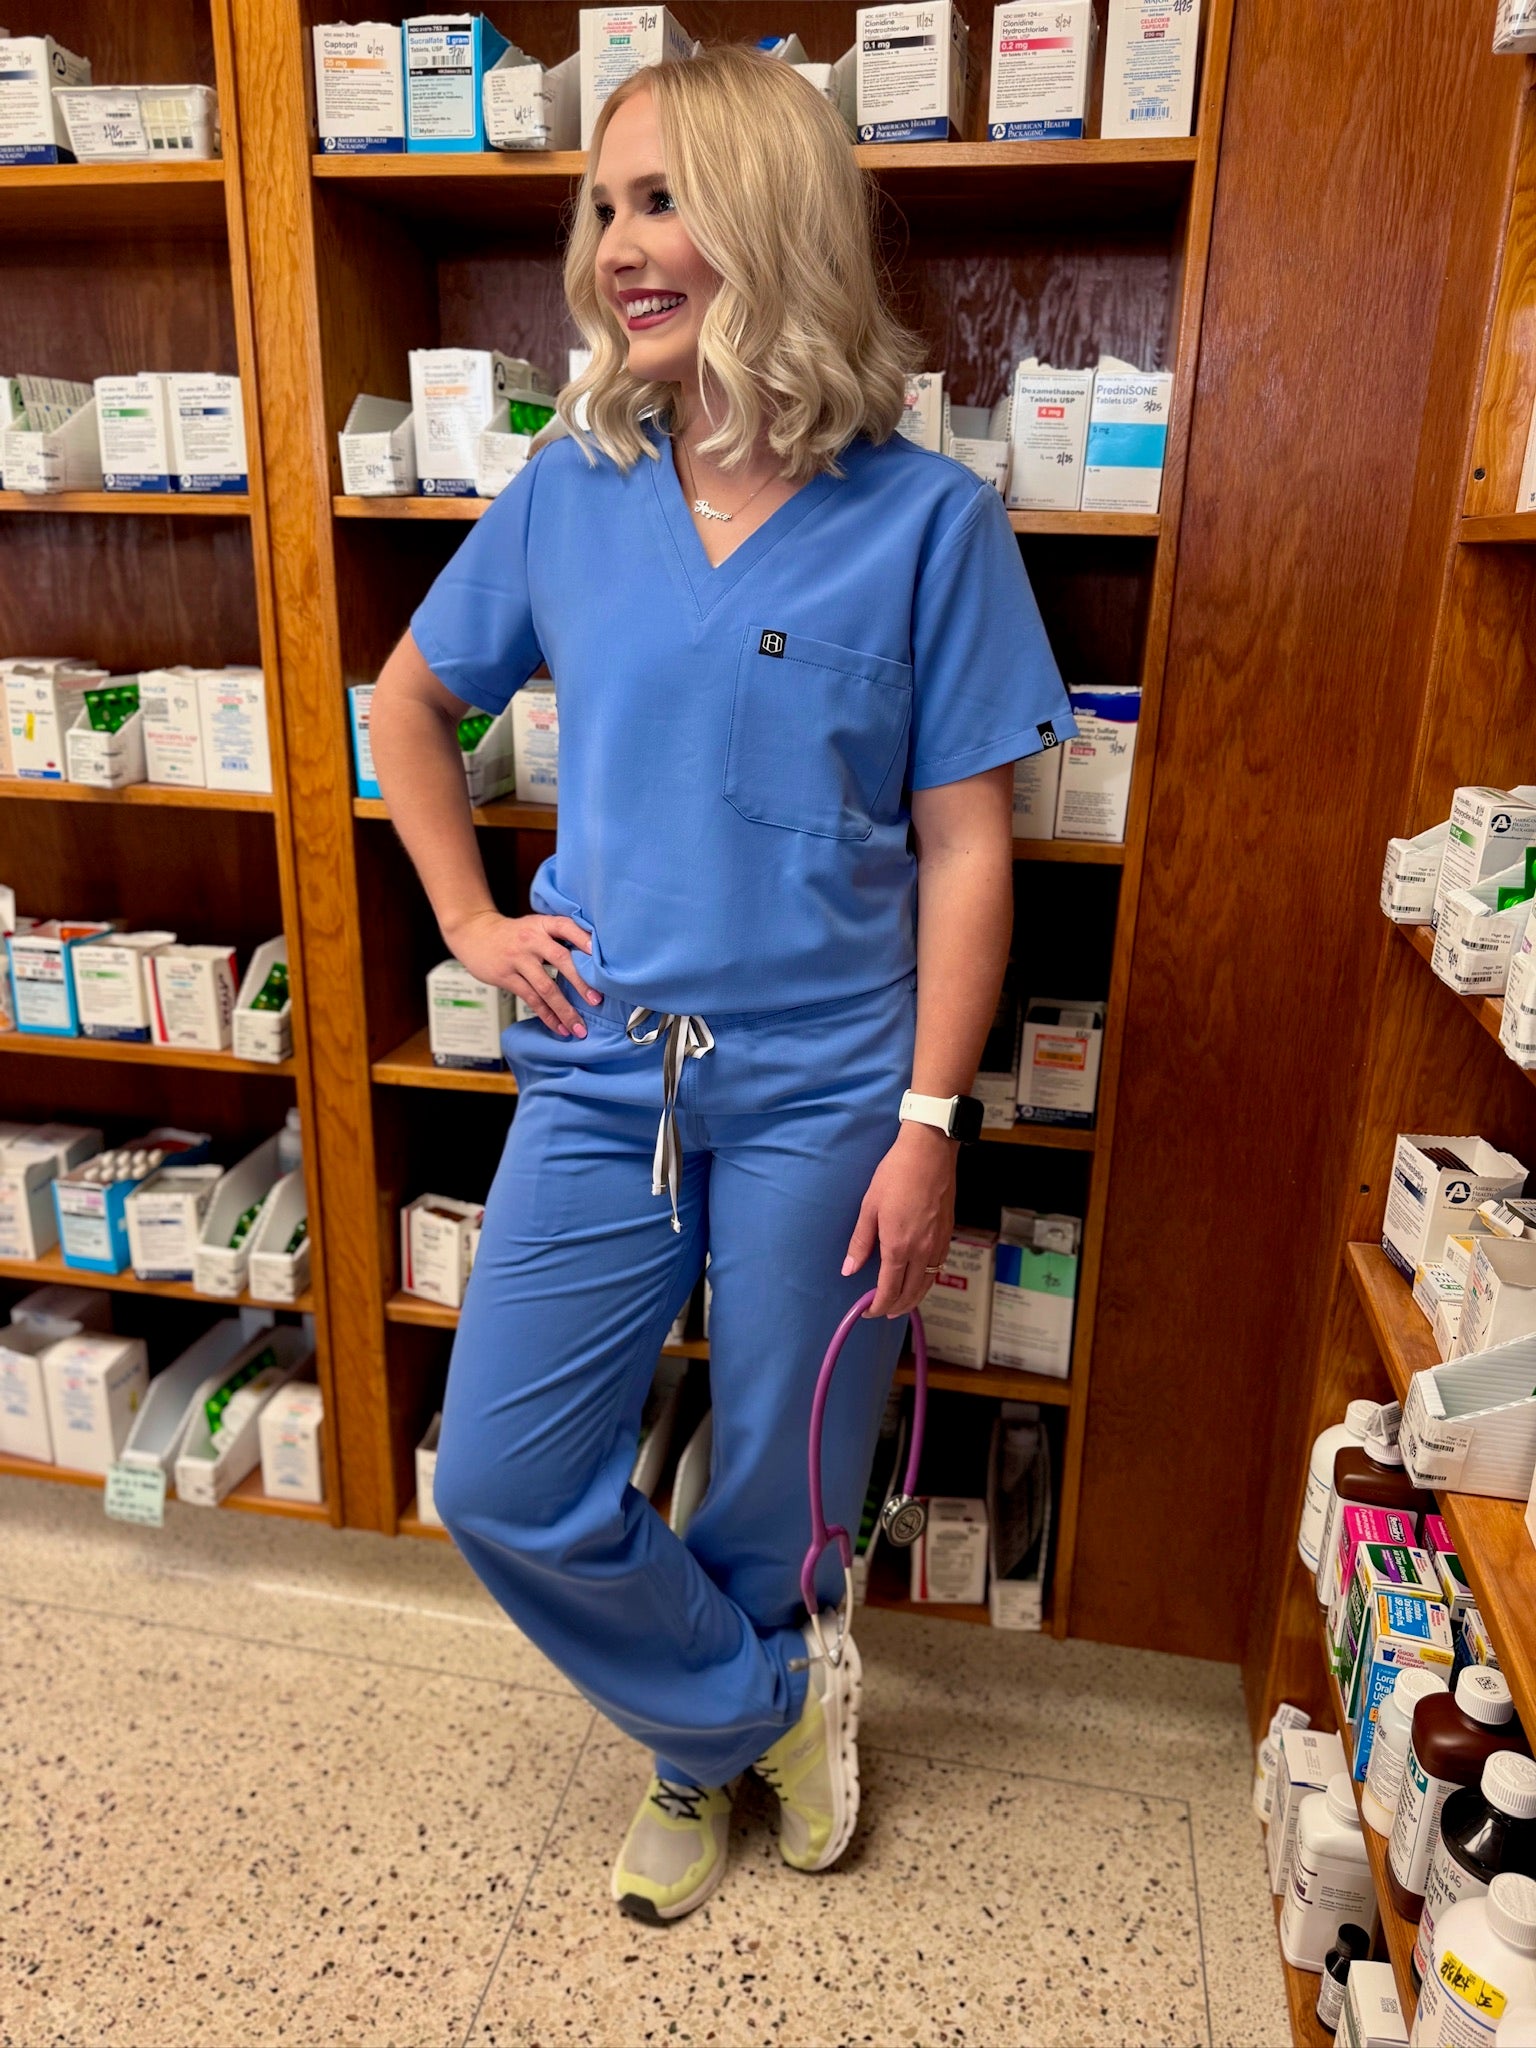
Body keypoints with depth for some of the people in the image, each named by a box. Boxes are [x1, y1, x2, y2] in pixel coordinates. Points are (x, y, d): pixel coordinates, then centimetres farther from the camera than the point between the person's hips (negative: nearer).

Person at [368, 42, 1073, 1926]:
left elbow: (964, 851, -7)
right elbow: (406, 703, 17)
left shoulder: (927, 520, -6)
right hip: (602, 1073, 4)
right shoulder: (568, 495, 3)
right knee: (499, 1484, 6)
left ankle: (704, 1748, 47)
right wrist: (470, 920, 6)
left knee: (778, 1499, 13)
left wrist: (927, 1126, -11)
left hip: (821, 1093, -3)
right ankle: (769, 1709, 32)